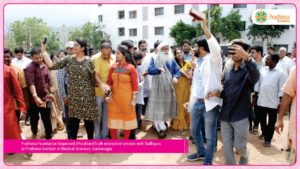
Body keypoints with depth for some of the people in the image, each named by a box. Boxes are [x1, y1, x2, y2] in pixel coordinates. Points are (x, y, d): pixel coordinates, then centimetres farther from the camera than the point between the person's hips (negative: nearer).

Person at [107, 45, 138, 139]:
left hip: (127, 98, -3)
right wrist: (109, 94, -2)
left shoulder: (131, 68, -10)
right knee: (113, 119, 8)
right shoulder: (113, 67, 1)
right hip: (114, 97, 3)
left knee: (127, 119, 9)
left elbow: (135, 85, -8)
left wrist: (134, 99, -10)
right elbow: (109, 82, 7)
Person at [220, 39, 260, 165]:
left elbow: (255, 78, -33)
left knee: (239, 146, 8)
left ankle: (245, 157, 41)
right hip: (225, 114, 4)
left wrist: (246, 57, -48)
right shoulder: (227, 69, 7)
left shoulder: (248, 69, -9)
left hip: (241, 115, -4)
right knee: (227, 146, 9)